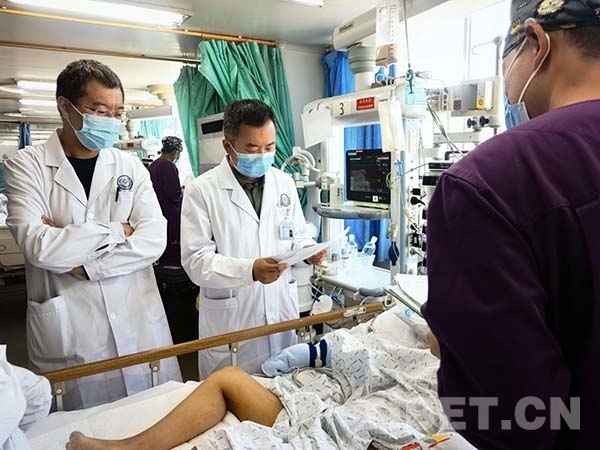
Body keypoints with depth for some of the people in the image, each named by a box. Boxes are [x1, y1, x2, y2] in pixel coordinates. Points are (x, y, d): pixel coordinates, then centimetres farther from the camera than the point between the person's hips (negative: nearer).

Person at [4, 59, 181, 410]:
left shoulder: (131, 167, 6)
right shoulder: (27, 165, -1)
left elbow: (154, 239, -6)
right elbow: (38, 246, -15)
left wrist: (83, 265, -13)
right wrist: (116, 231, -8)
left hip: (140, 324, 3)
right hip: (68, 332, -2)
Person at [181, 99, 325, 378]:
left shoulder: (284, 182, 4)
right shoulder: (201, 191, -9)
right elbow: (196, 260, -14)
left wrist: (308, 249, -10)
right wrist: (250, 270, -27)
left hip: (282, 313, 4)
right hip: (230, 323, -4)